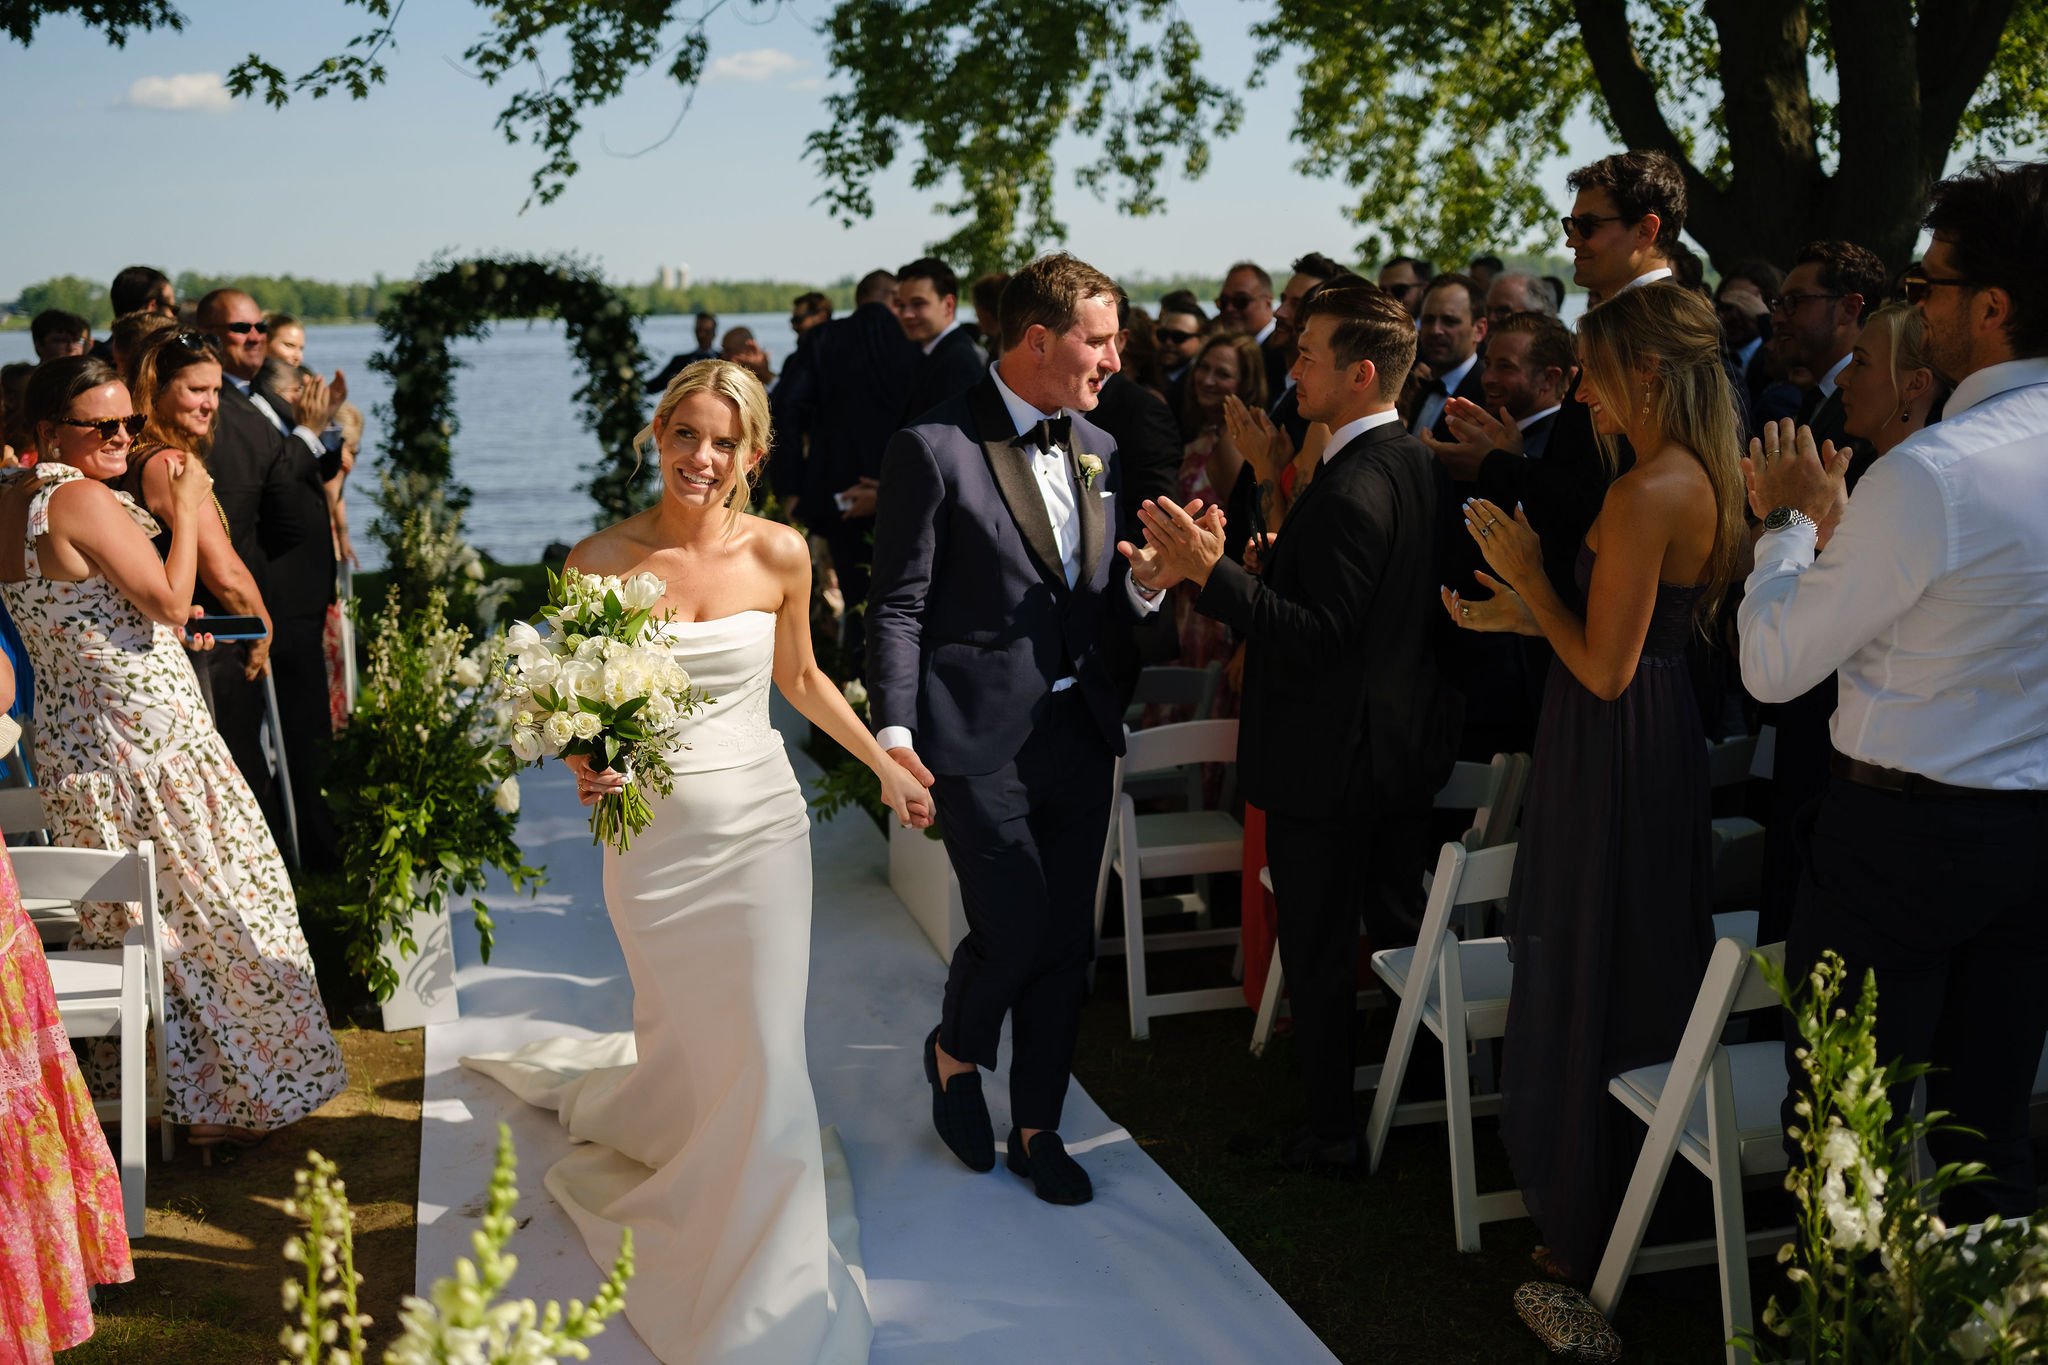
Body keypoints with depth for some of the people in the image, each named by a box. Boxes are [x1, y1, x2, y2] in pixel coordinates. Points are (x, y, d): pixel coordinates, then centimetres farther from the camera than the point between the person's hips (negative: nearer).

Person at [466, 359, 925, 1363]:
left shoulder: (779, 555, -4)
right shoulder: (600, 562, -10)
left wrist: (885, 766, 17)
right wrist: (584, 764, -23)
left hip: (760, 825, 2)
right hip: (653, 831, -1)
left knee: (764, 1052, 4)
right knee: (689, 1042, 8)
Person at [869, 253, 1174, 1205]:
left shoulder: (1096, 448, 11)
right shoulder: (935, 448, -10)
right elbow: (897, 606, -10)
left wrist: (1145, 581, -5)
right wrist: (895, 733, -17)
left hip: (1080, 732, 7)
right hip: (980, 738, -6)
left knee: (1068, 941, 11)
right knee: (1013, 931, -7)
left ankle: (1037, 1127, 28)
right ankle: (954, 1053, 26)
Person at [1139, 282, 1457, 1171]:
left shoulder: (1350, 490, -25)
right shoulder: (1420, 467, 5)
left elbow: (1316, 639, -27)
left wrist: (1212, 573, -30)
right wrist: (1277, 559, 17)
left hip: (1328, 762, -9)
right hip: (1407, 749, 9)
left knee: (1319, 948, 5)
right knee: (1400, 928, 21)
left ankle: (1332, 1129, 17)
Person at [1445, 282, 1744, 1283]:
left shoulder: (1645, 494, -23)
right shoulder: (1702, 479, 7)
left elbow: (1604, 667, -23)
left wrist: (1529, 577, -11)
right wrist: (1525, 616, 11)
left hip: (1610, 758, -10)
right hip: (1664, 748, 10)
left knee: (1582, 984, 4)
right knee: (1644, 973, 20)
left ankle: (1585, 1235, 20)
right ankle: (1645, 1205, 36)